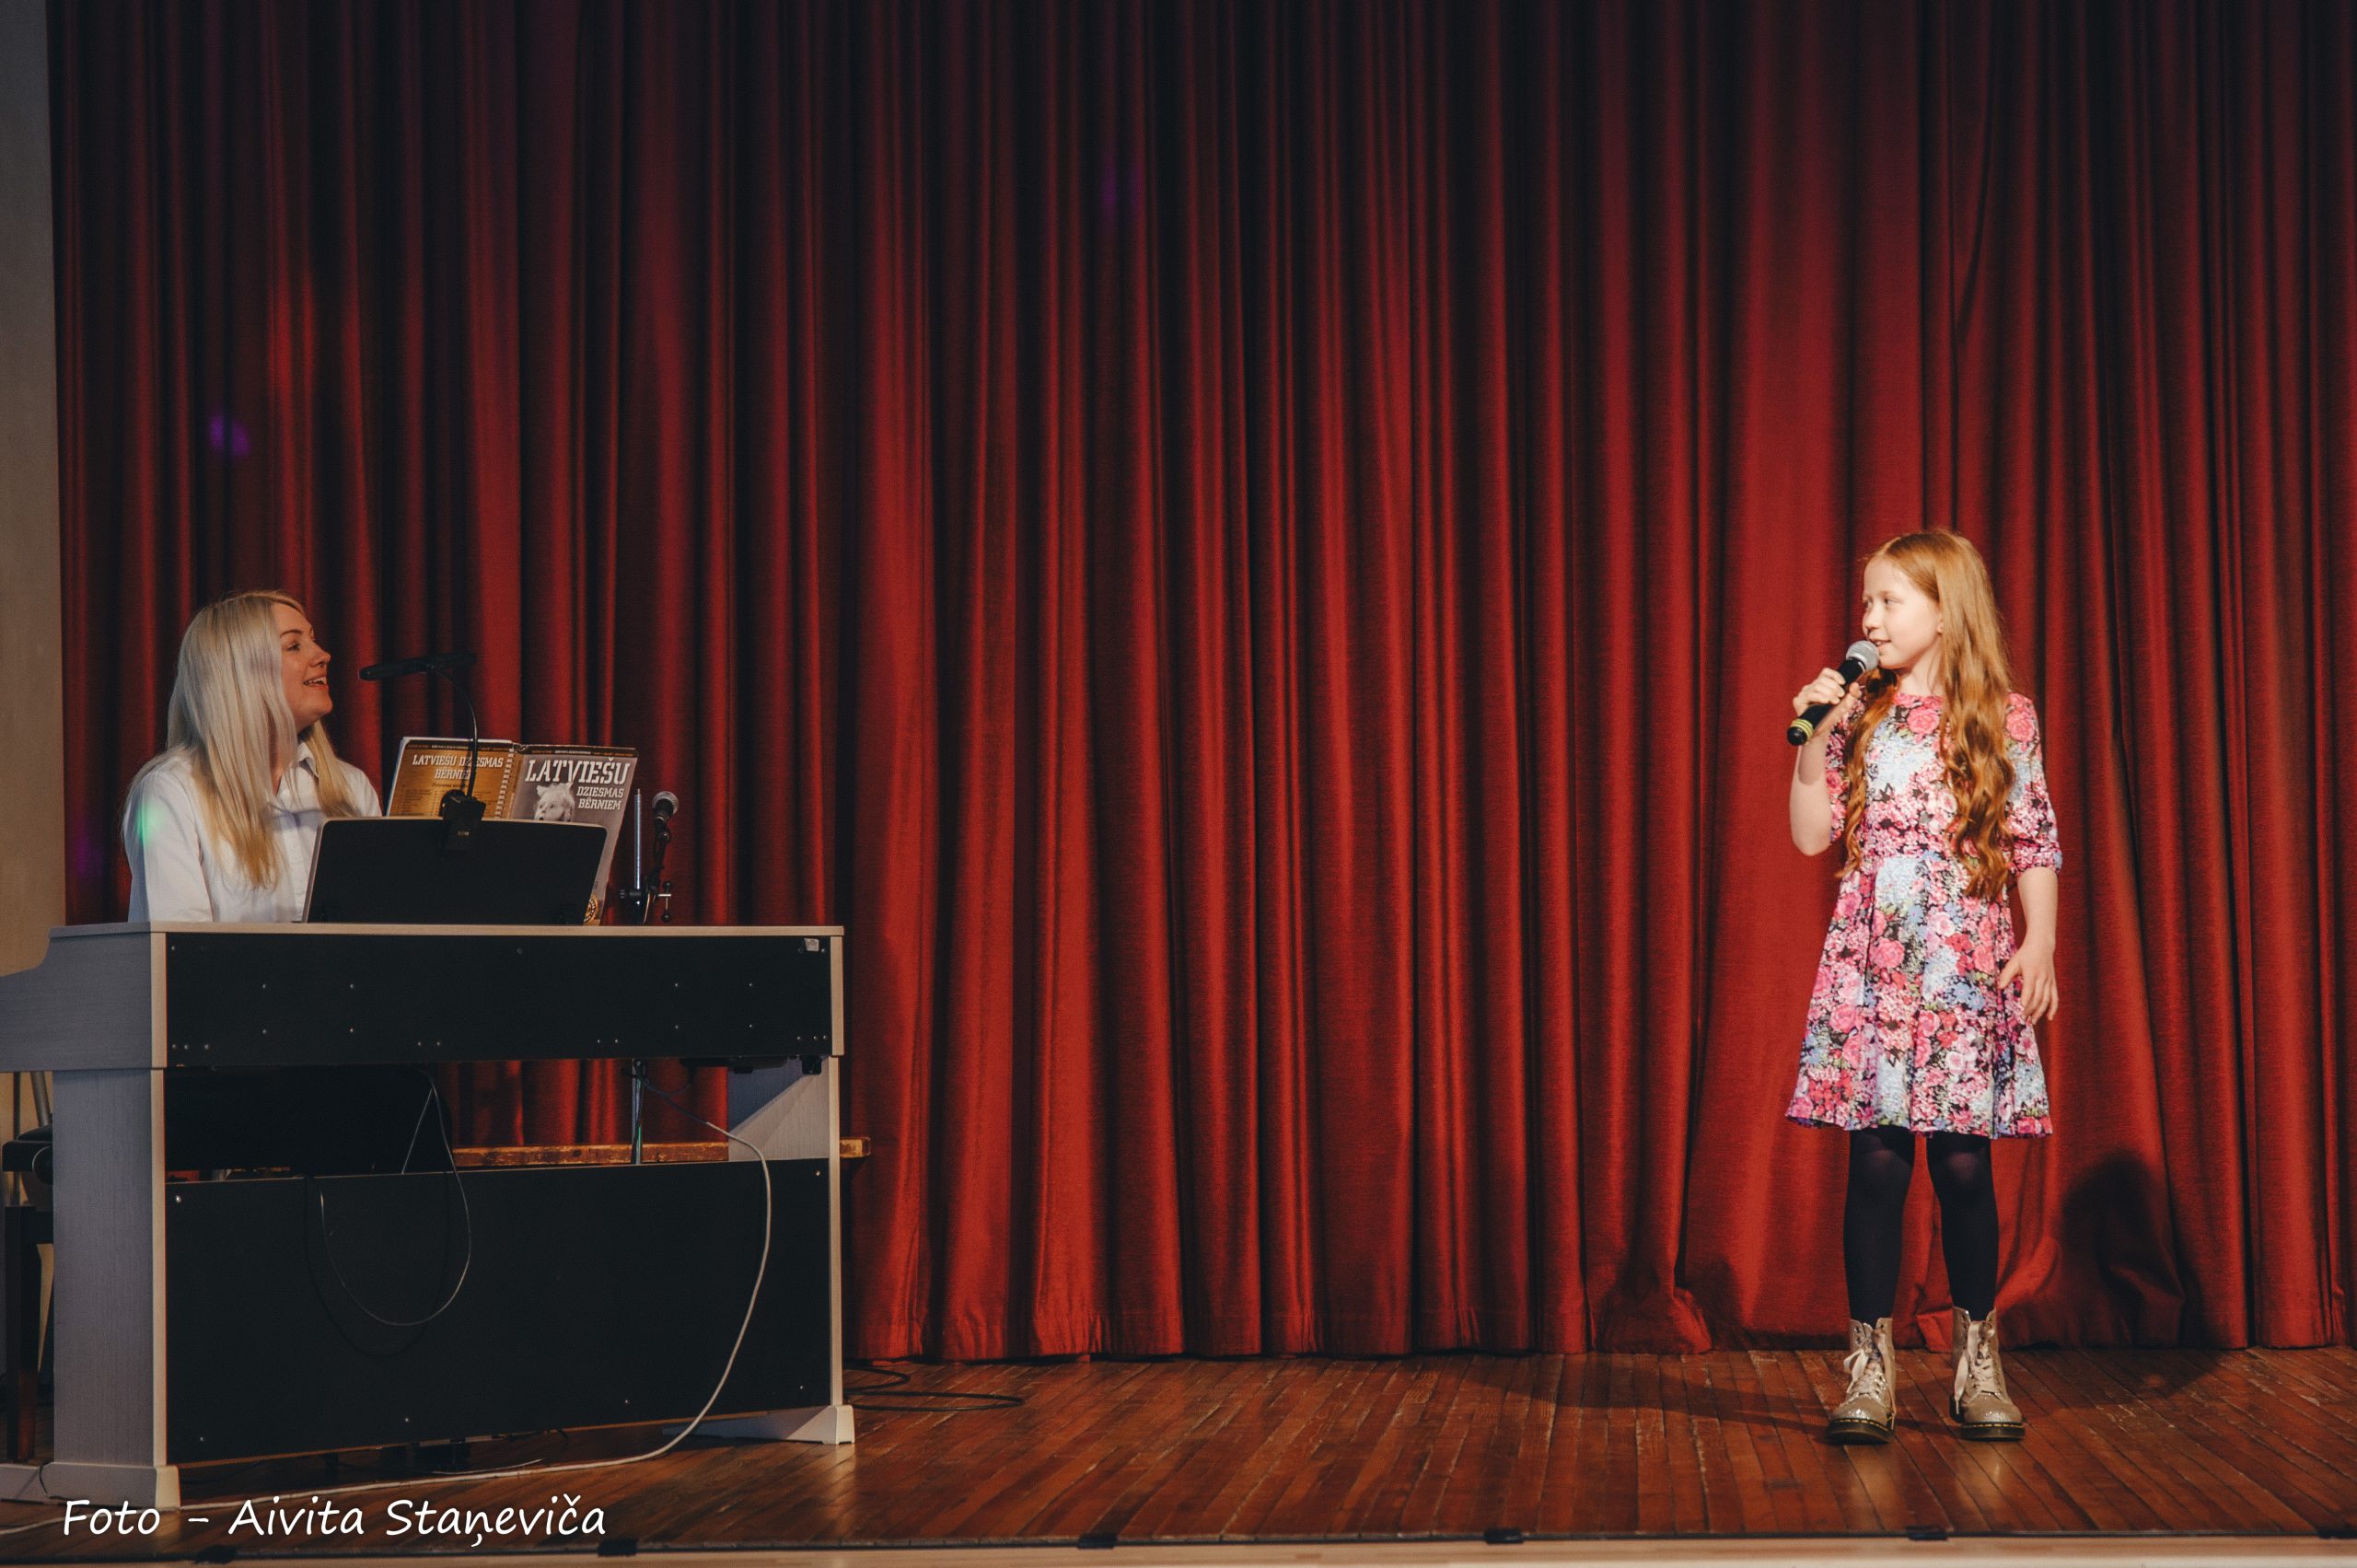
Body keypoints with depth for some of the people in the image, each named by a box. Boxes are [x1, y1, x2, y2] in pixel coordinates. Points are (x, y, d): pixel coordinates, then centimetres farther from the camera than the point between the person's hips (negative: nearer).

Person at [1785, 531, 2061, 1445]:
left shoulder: (2006, 719, 3)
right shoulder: (1859, 715, 7)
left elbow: (2034, 846, 5)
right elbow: (1812, 837, 4)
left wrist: (2039, 943, -4)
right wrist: (1813, 740, -5)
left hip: (1969, 967, -1)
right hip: (1872, 967, 1)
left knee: (1963, 1163, 1)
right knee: (1876, 1162, -1)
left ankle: (1978, 1361, 14)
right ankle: (1869, 1368, 5)